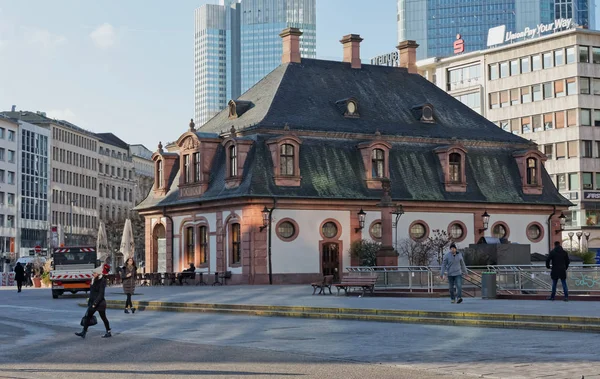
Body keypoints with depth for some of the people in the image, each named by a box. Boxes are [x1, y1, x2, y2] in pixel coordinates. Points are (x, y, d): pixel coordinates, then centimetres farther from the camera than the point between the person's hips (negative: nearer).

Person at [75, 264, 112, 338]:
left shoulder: (102, 281, -16)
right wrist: (90, 301, 16)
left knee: (103, 318, 2)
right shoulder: (94, 280, 10)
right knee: (87, 316, 2)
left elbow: (101, 294, -21)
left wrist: (95, 303, -24)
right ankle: (84, 332, 3)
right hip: (93, 302, 8)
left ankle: (109, 333, 13)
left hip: (100, 303, -8)